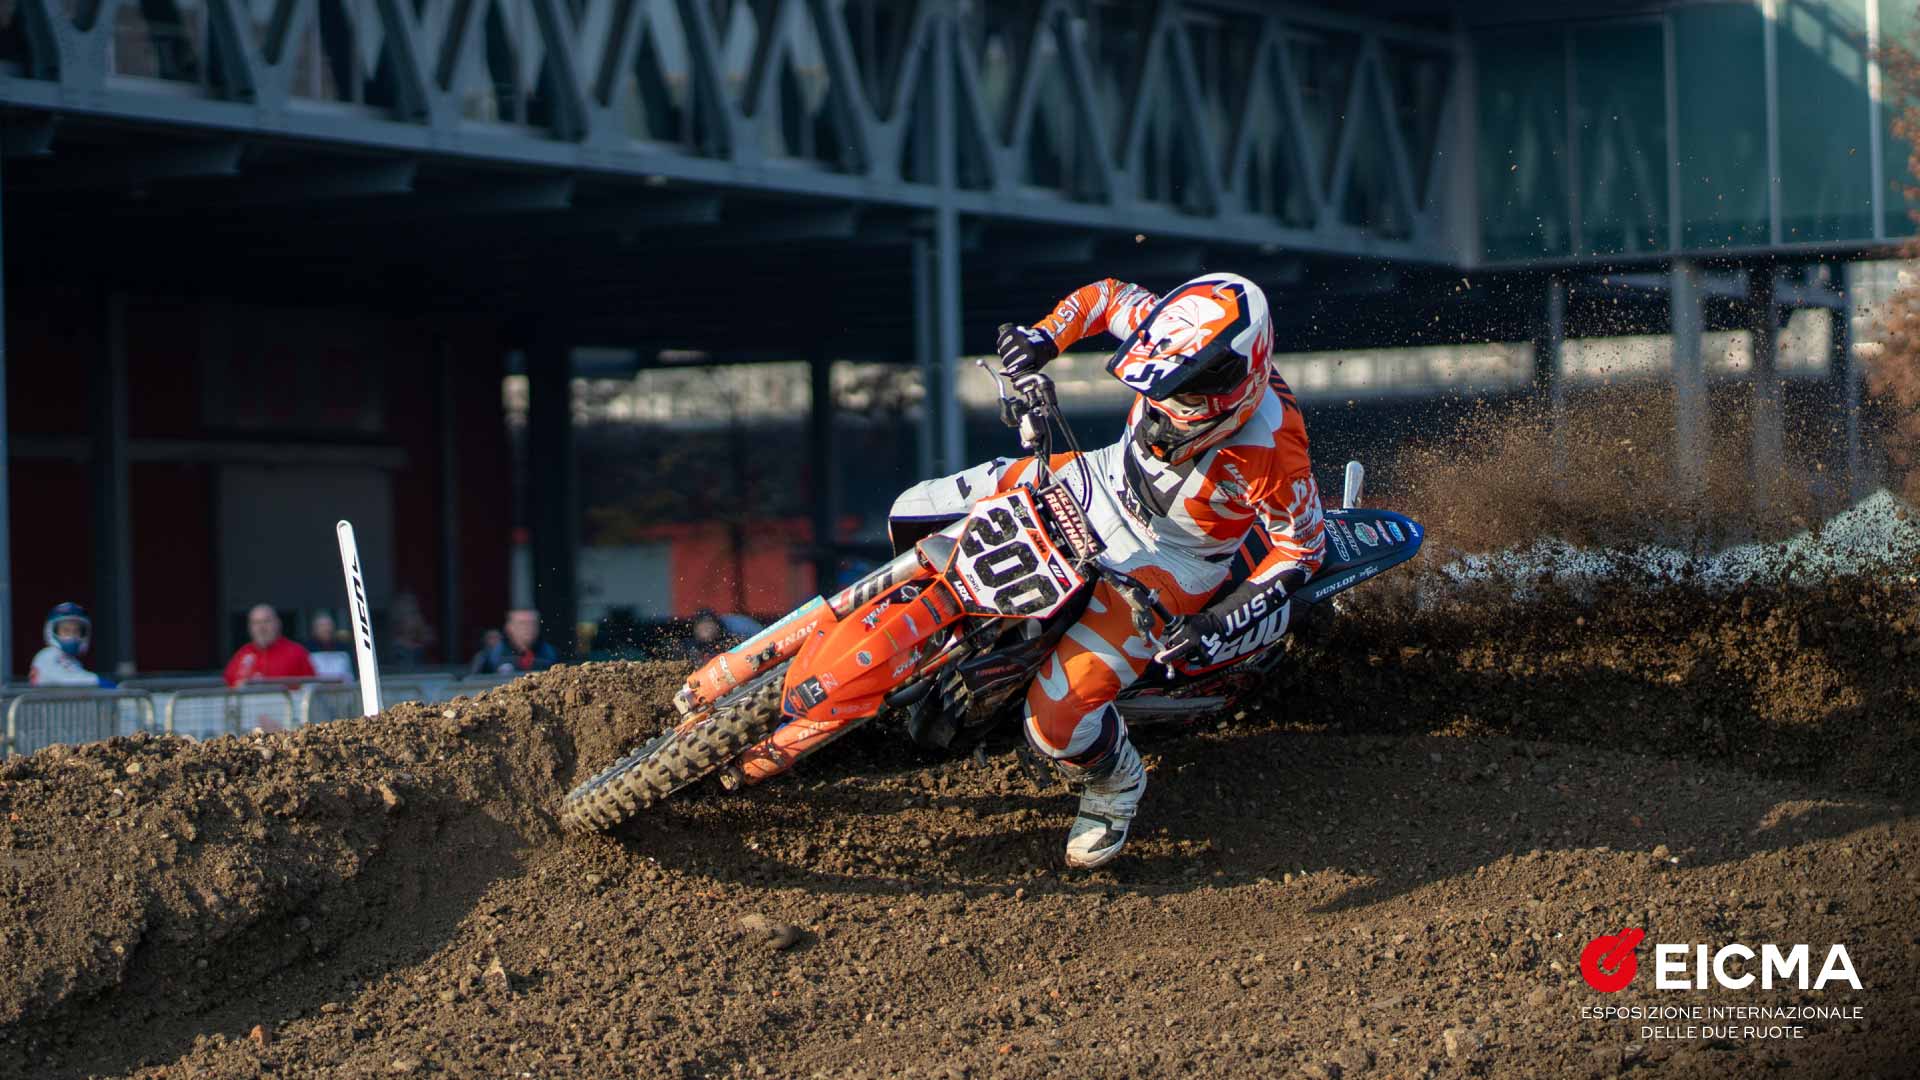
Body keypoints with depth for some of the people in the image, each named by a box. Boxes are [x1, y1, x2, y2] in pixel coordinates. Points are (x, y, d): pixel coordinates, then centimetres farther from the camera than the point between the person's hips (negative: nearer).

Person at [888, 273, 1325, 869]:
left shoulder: (1270, 450, -37)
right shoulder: (1181, 339, -25)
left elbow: (1301, 548, -20)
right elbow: (1108, 294, -3)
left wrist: (1218, 624, -26)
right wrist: (1043, 336, -20)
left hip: (1166, 565, -6)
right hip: (1107, 480, 6)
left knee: (1058, 718, -21)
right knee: (914, 517, 2)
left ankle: (1114, 783, 16)